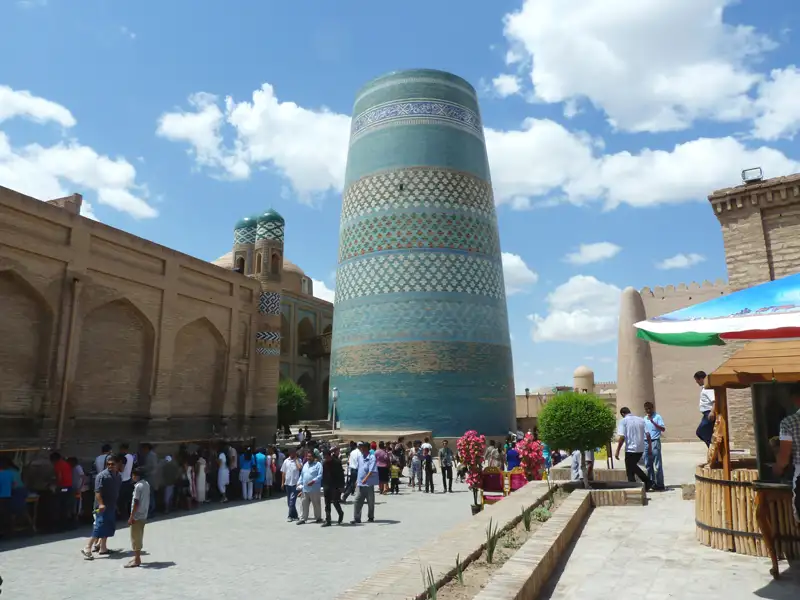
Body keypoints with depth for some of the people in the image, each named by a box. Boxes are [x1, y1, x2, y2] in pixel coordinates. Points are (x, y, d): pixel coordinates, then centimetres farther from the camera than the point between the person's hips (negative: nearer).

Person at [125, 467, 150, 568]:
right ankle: (137, 557, 26)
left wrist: (131, 517, -16)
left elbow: (136, 503, -20)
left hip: (137, 516, -9)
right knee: (139, 537, 17)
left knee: (135, 537, 0)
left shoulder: (138, 486, -19)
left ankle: (137, 560, 5)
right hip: (143, 515, 9)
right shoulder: (146, 484, 7)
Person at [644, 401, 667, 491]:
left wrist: (653, 422, -20)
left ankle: (660, 485, 0)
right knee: (648, 464, 9)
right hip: (646, 442, 7)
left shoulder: (657, 417, -4)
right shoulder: (644, 419, 14)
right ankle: (651, 483, 18)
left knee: (658, 465, -4)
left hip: (655, 442, -6)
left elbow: (663, 429, -14)